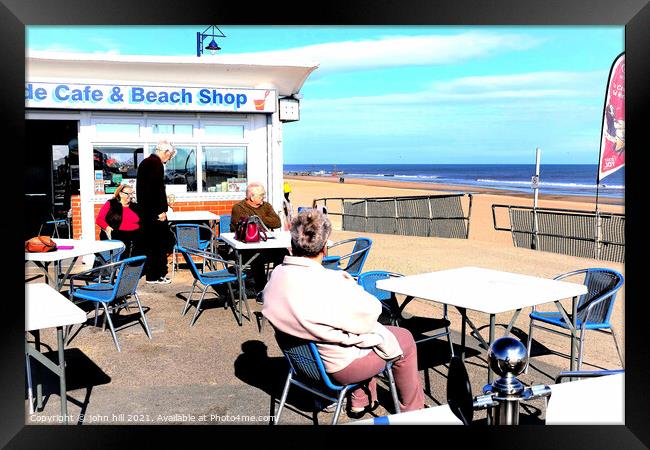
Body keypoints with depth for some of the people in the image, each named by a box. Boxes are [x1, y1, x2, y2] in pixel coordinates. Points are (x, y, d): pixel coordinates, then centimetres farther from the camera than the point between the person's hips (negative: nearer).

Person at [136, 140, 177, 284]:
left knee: (148, 243, 13)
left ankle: (150, 275, 19)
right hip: (155, 212, -10)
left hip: (144, 210, 10)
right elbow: (159, 188, -21)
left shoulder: (144, 163, 16)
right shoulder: (157, 164, -14)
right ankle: (158, 275, 2)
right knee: (162, 243, -1)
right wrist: (162, 209, -18)